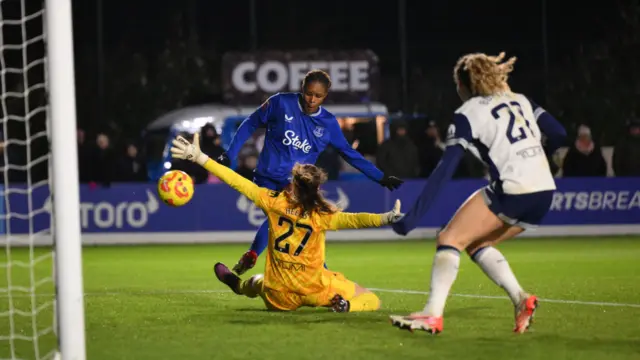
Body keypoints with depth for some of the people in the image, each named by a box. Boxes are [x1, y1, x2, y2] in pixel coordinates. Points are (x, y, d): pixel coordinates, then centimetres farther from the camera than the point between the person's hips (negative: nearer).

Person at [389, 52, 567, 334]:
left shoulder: (468, 113, 2)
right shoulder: (520, 101, 20)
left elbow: (445, 169, -6)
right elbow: (559, 134, 14)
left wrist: (414, 215, -8)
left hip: (511, 190, -7)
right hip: (544, 192, 7)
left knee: (450, 238, -1)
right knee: (477, 244, 20)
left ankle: (432, 314, -15)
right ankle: (521, 300, 4)